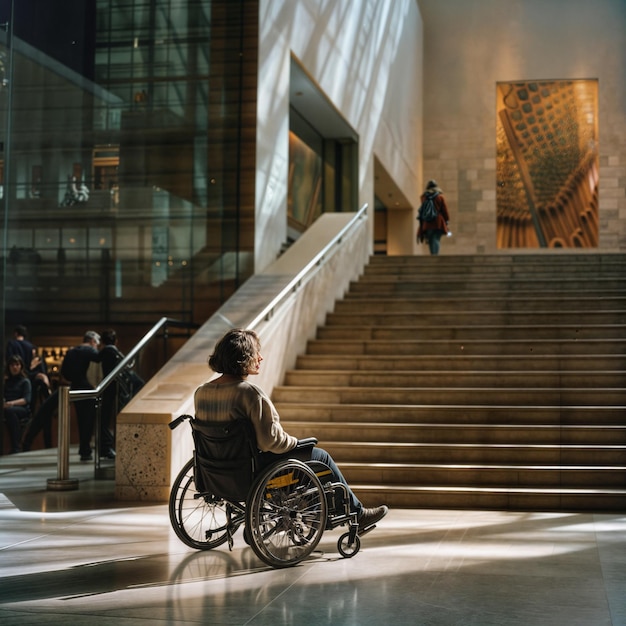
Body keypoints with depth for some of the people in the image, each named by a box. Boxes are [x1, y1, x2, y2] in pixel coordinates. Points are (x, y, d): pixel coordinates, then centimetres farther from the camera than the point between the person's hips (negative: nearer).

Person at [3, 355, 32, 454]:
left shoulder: (25, 381, 12)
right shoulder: (6, 381, 25)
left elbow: (27, 399, -4)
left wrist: (12, 403, -21)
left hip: (23, 409, -3)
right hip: (7, 407, 3)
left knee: (9, 411, -39)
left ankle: (16, 447, -40)